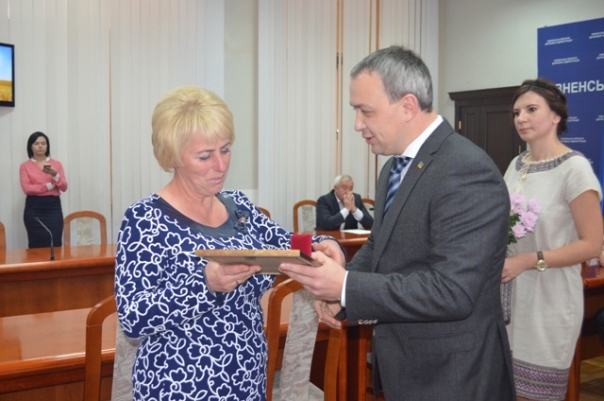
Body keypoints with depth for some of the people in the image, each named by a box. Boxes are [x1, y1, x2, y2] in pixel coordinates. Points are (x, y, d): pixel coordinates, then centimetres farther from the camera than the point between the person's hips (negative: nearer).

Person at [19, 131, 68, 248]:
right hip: (34, 208, -1)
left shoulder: (56, 164, 10)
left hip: (53, 207, 1)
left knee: (55, 243, -9)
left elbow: (64, 187, 3)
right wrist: (49, 186, -8)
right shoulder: (25, 166, 5)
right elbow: (27, 188, -7)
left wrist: (55, 175, -14)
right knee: (36, 244, -3)